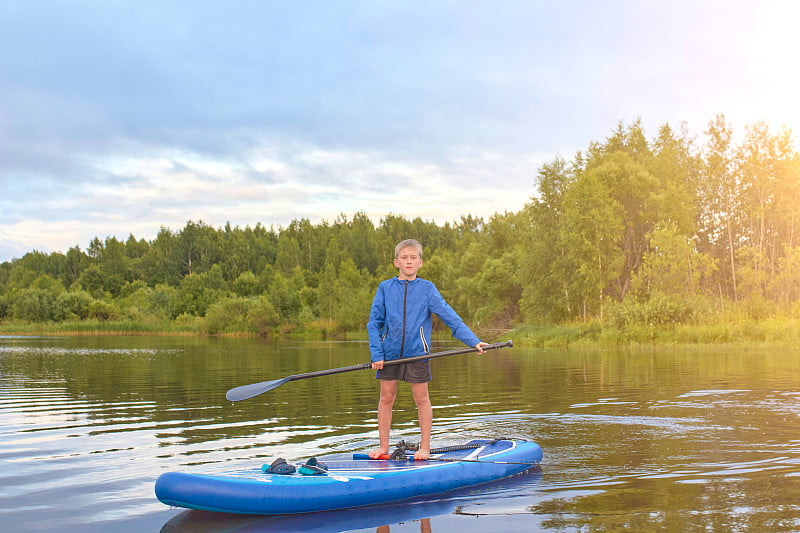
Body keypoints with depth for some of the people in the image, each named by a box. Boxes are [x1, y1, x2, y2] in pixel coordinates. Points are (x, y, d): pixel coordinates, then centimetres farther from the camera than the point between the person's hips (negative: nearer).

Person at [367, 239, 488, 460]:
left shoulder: (427, 288, 1)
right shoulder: (385, 288, 3)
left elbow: (450, 317, -2)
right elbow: (374, 322, 3)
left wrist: (474, 341, -9)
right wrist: (376, 353, -7)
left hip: (417, 351, -1)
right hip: (389, 351, 1)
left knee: (421, 398, 5)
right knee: (386, 397, 6)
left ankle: (425, 447, 17)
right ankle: (383, 445, 19)